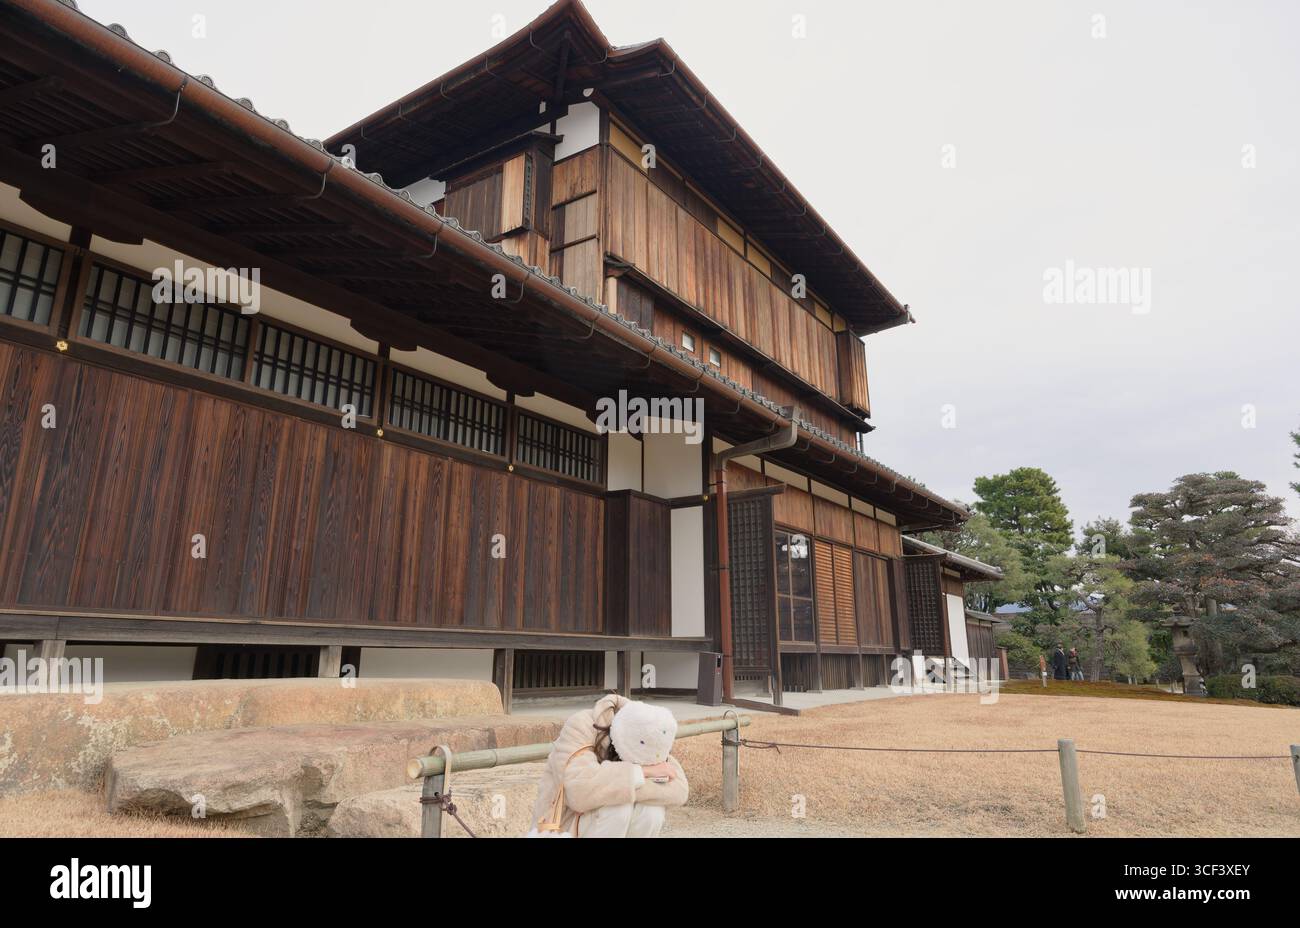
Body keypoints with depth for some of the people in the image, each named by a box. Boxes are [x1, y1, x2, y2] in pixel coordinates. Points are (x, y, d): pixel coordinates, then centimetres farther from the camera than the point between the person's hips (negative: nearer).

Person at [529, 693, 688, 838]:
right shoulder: (581, 726, -27)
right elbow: (582, 791, -43)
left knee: (652, 811, -25)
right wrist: (643, 771, -38)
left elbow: (678, 790, -24)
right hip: (568, 828, -5)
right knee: (619, 805, -31)